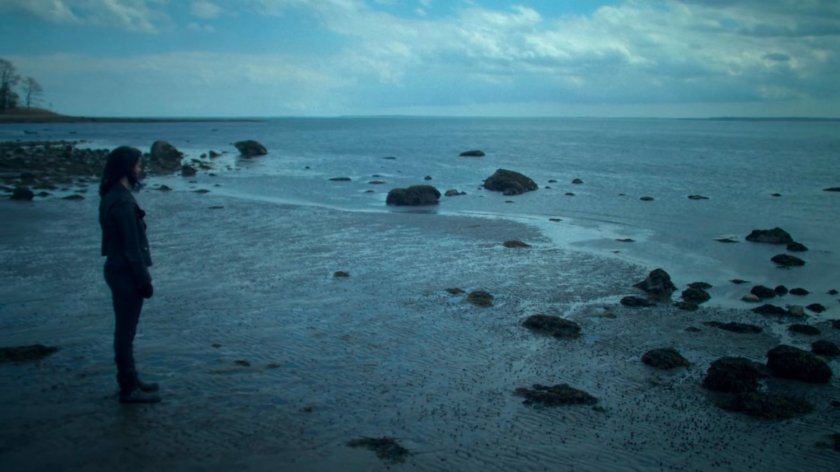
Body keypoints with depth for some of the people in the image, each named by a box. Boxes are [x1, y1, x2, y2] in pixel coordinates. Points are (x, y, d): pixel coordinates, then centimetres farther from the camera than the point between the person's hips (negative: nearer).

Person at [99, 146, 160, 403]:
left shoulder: (111, 196, 10)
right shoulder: (122, 202, -21)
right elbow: (132, 248, -21)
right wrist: (144, 280, -15)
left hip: (118, 269, 10)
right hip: (126, 273, -10)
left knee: (125, 329, 18)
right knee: (126, 331, -1)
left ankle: (130, 380, 30)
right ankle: (128, 389, 8)